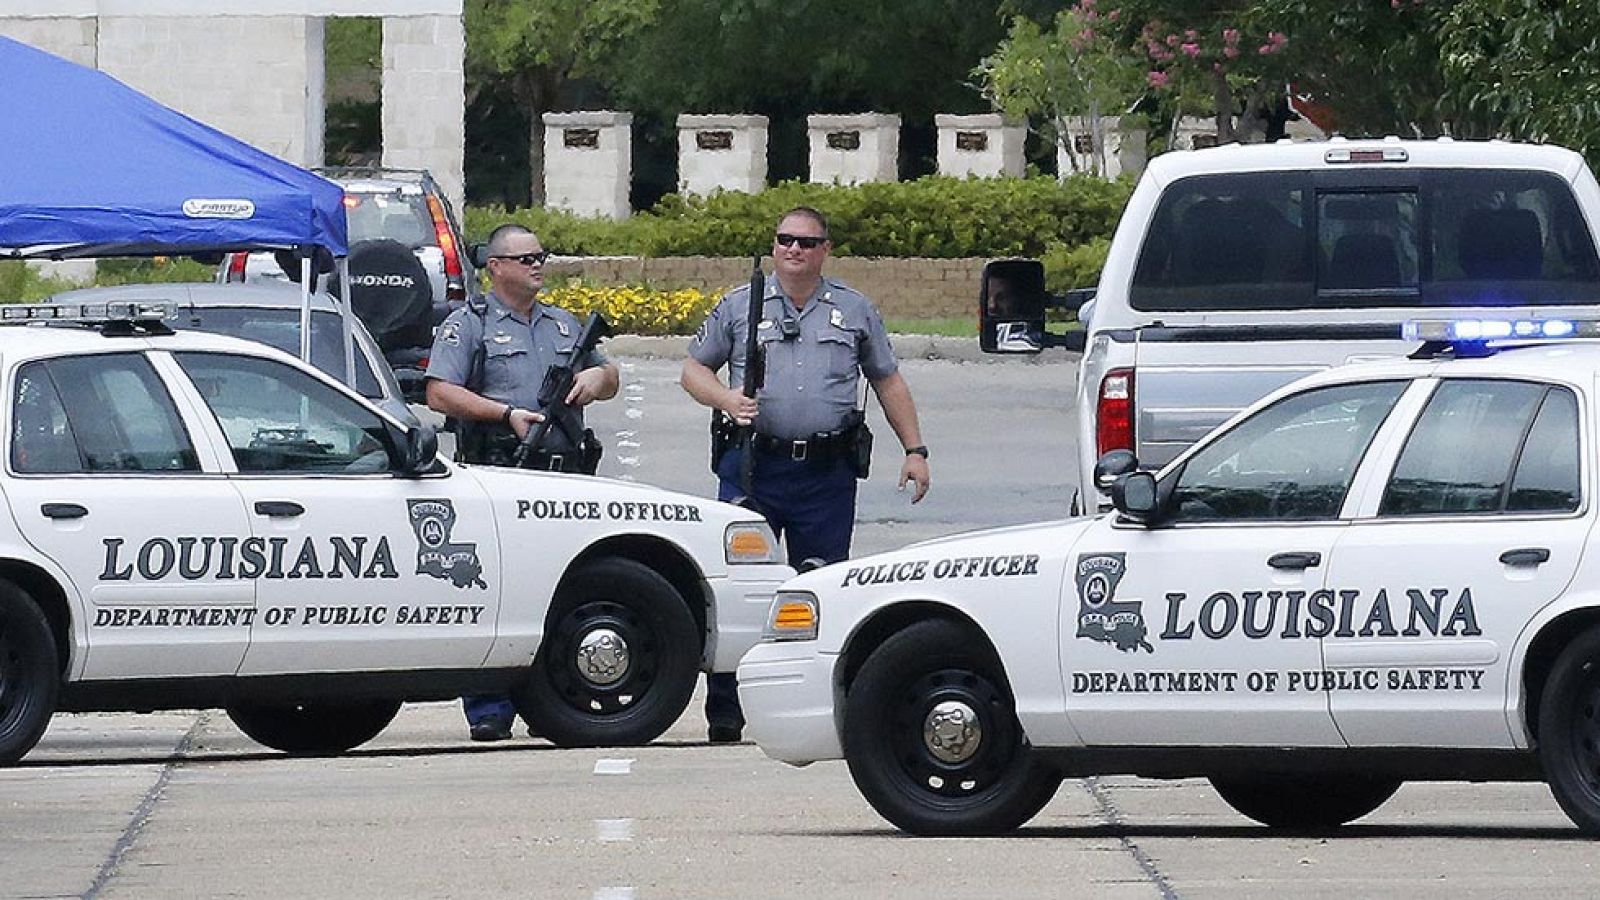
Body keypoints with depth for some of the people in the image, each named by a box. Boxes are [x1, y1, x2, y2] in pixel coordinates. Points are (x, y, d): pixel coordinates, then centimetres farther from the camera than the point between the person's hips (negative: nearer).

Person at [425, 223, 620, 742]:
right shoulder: (468, 325, 4)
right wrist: (507, 415, -14)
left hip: (563, 480, 6)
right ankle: (489, 711, -8)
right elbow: (440, 393, -6)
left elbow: (609, 378, 31)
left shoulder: (564, 325, 23)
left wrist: (597, 376, 6)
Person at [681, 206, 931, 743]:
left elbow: (888, 382, 18)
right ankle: (724, 716, -3)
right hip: (753, 465, -1)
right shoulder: (739, 307, 10)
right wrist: (728, 400, -7)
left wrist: (914, 450, 11)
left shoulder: (854, 312, 13)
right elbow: (694, 370, 14)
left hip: (827, 473, 1)